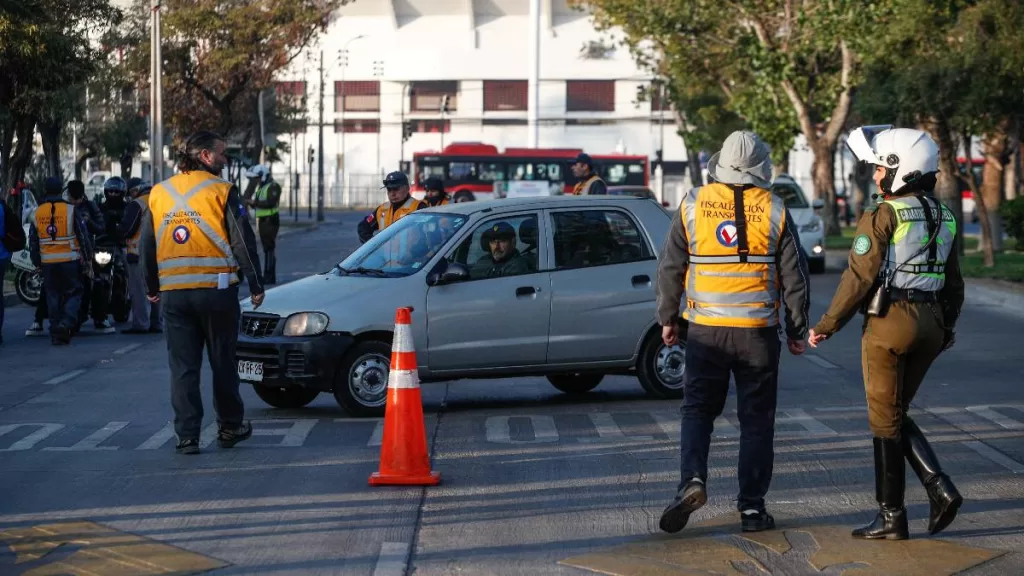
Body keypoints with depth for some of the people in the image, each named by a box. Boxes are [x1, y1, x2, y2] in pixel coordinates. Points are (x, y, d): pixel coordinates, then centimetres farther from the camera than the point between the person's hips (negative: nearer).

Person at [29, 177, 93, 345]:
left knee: (53, 296, 10)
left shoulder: (37, 213, 3)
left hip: (48, 263, 3)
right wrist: (88, 257, 7)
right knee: (73, 293, 6)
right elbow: (83, 235, -4)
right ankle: (66, 323, -16)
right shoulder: (70, 210, -7)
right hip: (70, 260, -3)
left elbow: (33, 241, 10)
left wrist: (37, 262, 21)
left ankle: (55, 333, 10)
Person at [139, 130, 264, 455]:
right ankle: (230, 428, 21)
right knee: (222, 362, 11)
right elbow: (243, 242, -7)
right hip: (216, 290, -3)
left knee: (182, 366, 5)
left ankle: (187, 436, 1)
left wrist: (152, 288, 25)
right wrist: (256, 285, 1)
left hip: (173, 292, 3)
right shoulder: (221, 191, -5)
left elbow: (146, 246, 15)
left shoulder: (159, 193, 9)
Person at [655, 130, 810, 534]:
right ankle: (752, 507, 8)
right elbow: (794, 277, 1)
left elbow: (670, 267, 3)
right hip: (758, 332, 0)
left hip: (705, 329, 0)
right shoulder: (774, 211, -2)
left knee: (698, 410, 11)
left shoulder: (693, 205, -1)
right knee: (756, 419, 7)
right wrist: (797, 330, 11)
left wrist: (667, 318, 14)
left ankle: (692, 479, -12)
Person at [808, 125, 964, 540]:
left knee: (885, 420, 4)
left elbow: (859, 278, -14)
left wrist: (826, 326, -5)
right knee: (896, 415, 19)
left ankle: (891, 517, 9)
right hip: (930, 324, 7)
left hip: (889, 322, -7)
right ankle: (940, 489, 3)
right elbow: (954, 284, 15)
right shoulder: (943, 217, 10)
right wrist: (945, 331, 25)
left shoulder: (883, 217, -12)